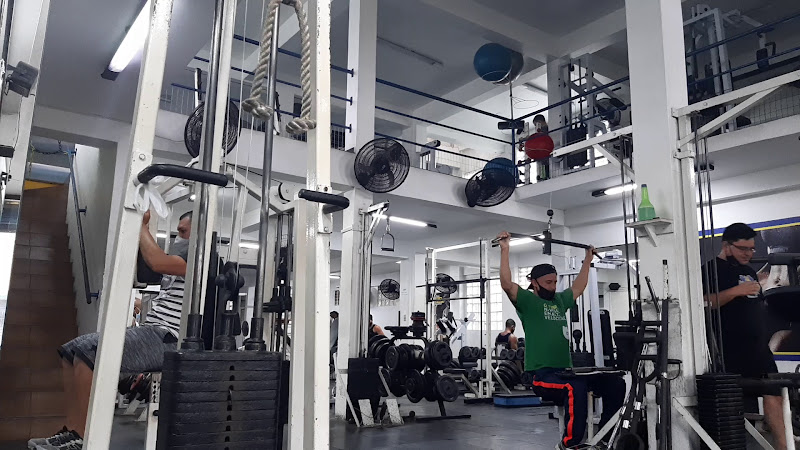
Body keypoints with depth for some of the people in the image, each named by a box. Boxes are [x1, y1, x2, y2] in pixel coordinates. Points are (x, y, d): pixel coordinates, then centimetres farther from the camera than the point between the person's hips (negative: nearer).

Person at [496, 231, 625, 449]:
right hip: (543, 374, -8)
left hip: (566, 371, 8)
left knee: (615, 383, -7)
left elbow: (579, 286, 34)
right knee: (576, 389, -37)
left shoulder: (560, 300, 19)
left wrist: (588, 258, 36)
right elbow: (506, 284, -18)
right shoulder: (527, 301, -3)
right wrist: (505, 249, -18)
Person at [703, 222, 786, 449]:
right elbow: (703, 303, -21)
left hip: (758, 345, 8)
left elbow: (757, 306, 24)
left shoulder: (749, 272, 18)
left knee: (773, 392, 4)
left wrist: (764, 335, 19)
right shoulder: (711, 269, -8)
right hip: (730, 348, -8)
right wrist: (736, 291, -26)